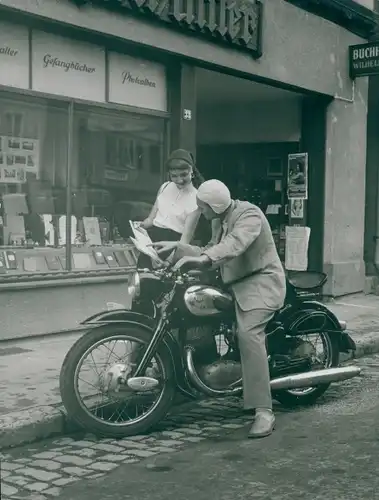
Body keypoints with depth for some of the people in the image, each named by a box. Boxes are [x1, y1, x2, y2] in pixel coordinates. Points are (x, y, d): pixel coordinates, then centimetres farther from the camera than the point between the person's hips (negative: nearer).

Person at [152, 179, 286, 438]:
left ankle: (264, 412, -30)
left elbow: (236, 245, -33)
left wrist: (201, 258, -47)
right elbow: (211, 253, 17)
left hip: (261, 283, -11)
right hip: (238, 284, 11)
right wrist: (178, 248, 8)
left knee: (248, 333, -28)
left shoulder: (249, 214, -14)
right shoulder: (223, 222, 18)